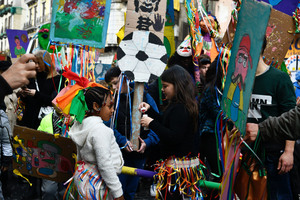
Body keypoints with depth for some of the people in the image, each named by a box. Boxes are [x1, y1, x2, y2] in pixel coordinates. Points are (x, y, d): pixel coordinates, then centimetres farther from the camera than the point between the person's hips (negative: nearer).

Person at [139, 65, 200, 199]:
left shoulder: (181, 109, -19)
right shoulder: (177, 105, 13)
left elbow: (174, 137, -25)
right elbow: (166, 123, 24)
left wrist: (152, 124, -19)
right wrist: (150, 110, 15)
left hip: (178, 165, -11)